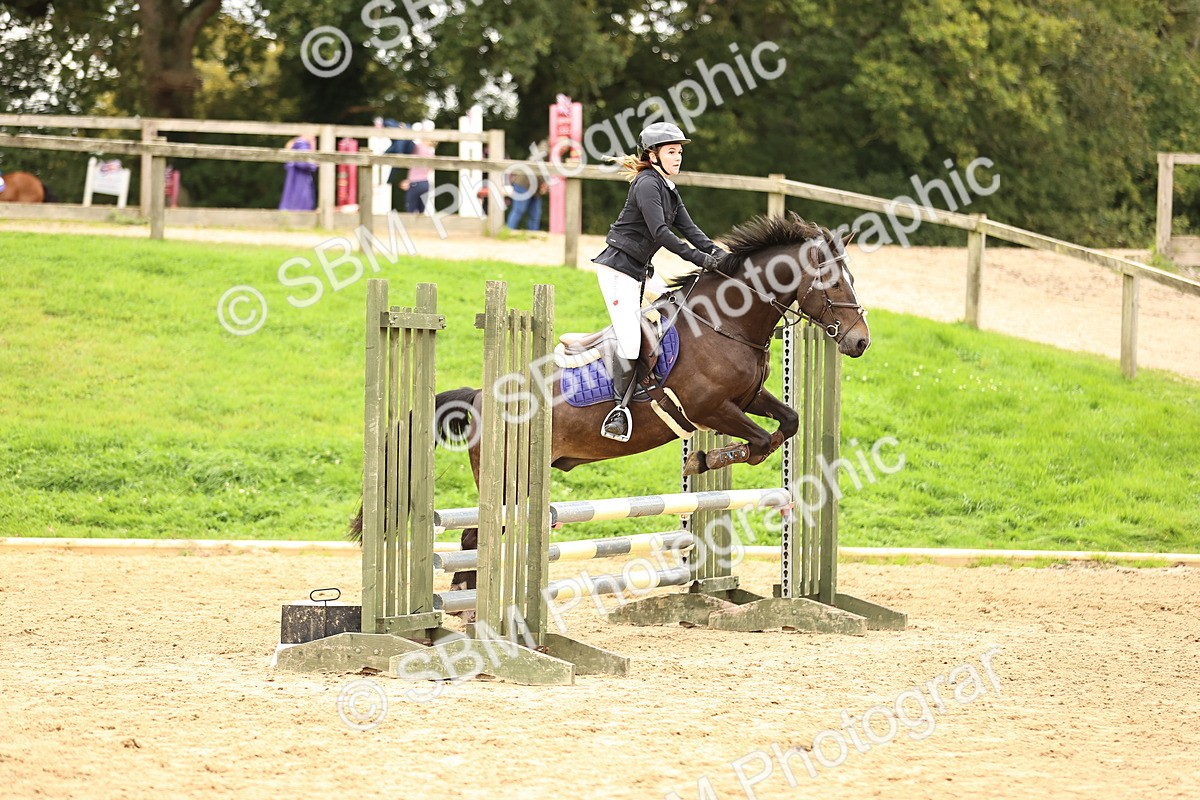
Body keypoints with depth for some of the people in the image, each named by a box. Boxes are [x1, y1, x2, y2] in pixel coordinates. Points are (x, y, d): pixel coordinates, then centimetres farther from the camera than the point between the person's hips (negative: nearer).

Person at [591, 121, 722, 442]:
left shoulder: (668, 190, 14)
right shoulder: (647, 184, -16)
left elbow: (688, 228, 10)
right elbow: (660, 233, -25)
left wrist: (718, 254, -5)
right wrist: (699, 258, -26)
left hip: (640, 269, 10)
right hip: (619, 267, -10)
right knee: (630, 340, -14)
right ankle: (619, 408, -5)